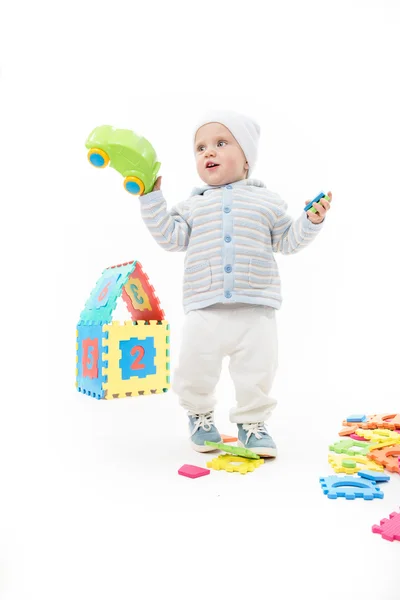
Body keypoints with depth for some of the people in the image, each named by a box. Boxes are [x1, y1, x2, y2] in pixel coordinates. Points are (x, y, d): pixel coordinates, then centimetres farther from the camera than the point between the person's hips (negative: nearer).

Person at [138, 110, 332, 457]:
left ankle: (252, 423, 27)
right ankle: (200, 415, 31)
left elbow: (287, 240, 13)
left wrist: (311, 221, -2)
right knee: (195, 369, 3)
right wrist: (152, 197, 1)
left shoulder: (266, 200, 12)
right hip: (204, 310, 1)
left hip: (256, 309, 0)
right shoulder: (193, 204, 15)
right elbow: (171, 237, 4)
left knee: (257, 371, 5)